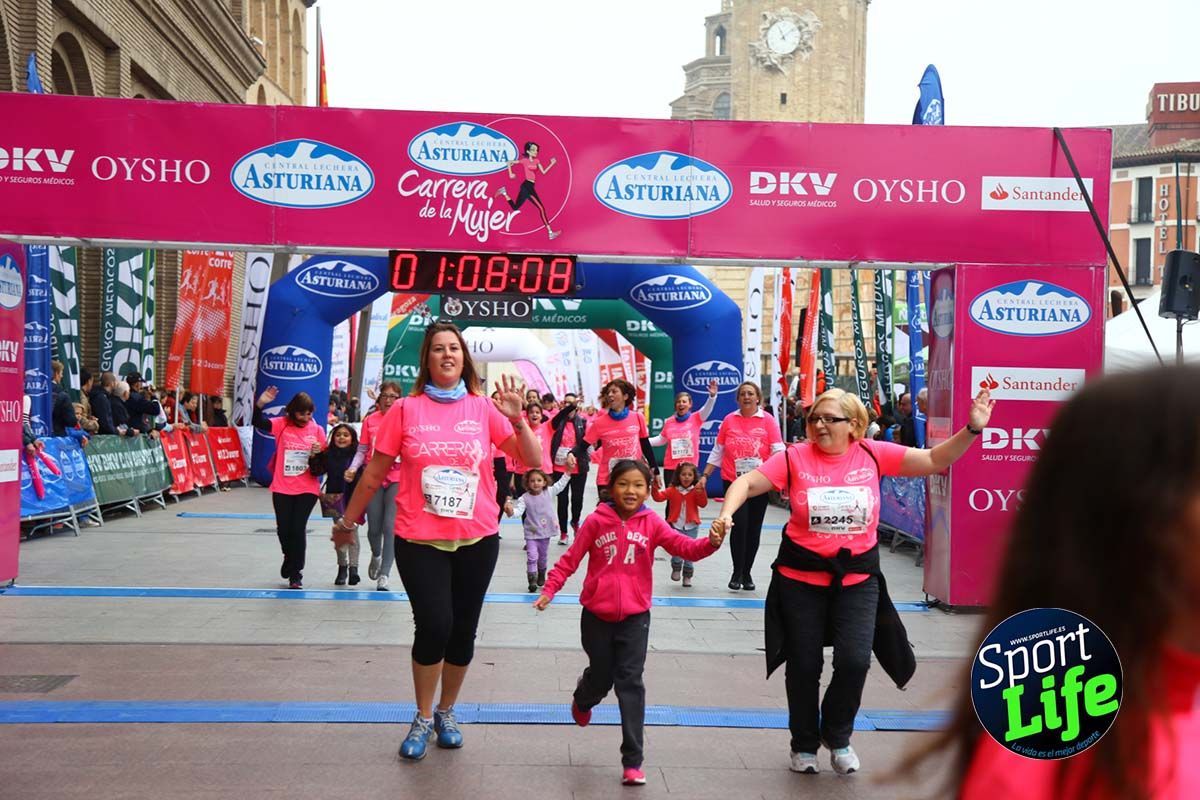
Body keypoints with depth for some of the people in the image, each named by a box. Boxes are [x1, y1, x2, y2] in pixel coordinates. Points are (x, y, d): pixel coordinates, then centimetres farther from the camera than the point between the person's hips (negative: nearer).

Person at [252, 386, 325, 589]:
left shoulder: (317, 430, 0)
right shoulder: (282, 424, -1)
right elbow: (257, 422, -16)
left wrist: (319, 454, -16)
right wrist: (260, 404, -32)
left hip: (307, 489, -1)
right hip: (282, 488, 1)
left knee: (298, 529, -3)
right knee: (283, 529, 8)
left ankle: (296, 573, 10)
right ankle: (289, 558, 40)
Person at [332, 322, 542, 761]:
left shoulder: (483, 408, 1)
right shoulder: (406, 409, -3)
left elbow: (533, 461, -2)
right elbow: (374, 473, 5)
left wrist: (517, 418, -16)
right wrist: (348, 520, 12)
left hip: (477, 539, 2)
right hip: (419, 540, -2)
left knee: (463, 631, 10)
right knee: (434, 626, -8)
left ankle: (446, 711, 34)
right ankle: (422, 717, 17)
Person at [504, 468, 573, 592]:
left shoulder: (549, 492, -6)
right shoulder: (524, 498, -14)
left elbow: (561, 484, -4)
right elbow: (519, 510, -25)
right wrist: (511, 511, -47)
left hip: (546, 532, 3)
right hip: (531, 534, -3)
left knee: (542, 556, 19)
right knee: (532, 557, -13)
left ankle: (541, 575, 42)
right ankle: (532, 580, -6)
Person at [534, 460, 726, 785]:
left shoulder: (652, 523, -4)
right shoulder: (596, 521, -6)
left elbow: (685, 547, -17)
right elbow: (570, 558, -3)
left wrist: (710, 543, -36)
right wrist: (549, 589, -12)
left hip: (635, 616, 0)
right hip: (597, 615, 0)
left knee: (630, 684, -1)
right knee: (601, 677, 13)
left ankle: (632, 761, 5)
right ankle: (583, 700, 52)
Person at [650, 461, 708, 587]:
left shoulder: (696, 491, 2)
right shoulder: (672, 490, 2)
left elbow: (703, 504, -10)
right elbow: (659, 497, -7)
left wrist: (701, 492, -26)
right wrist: (655, 488, -26)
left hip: (691, 526, 1)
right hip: (676, 525, -1)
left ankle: (687, 576, 18)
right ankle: (676, 568, 16)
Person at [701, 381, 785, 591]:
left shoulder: (767, 420, 0)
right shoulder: (729, 420, 4)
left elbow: (778, 451, -5)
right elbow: (717, 452, 9)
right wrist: (705, 476, 5)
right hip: (734, 482, 0)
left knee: (754, 529, 8)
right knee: (739, 525, -10)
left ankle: (747, 573, 23)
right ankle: (737, 572, 5)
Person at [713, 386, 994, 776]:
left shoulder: (873, 454, -3)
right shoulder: (795, 457, -8)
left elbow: (935, 460, 1)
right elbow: (747, 482, -10)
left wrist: (972, 429, -11)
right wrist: (728, 512, -29)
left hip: (857, 577, 1)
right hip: (800, 578, -1)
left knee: (855, 660, -8)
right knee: (804, 665, 9)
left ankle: (837, 736, 23)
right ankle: (804, 744, 34)